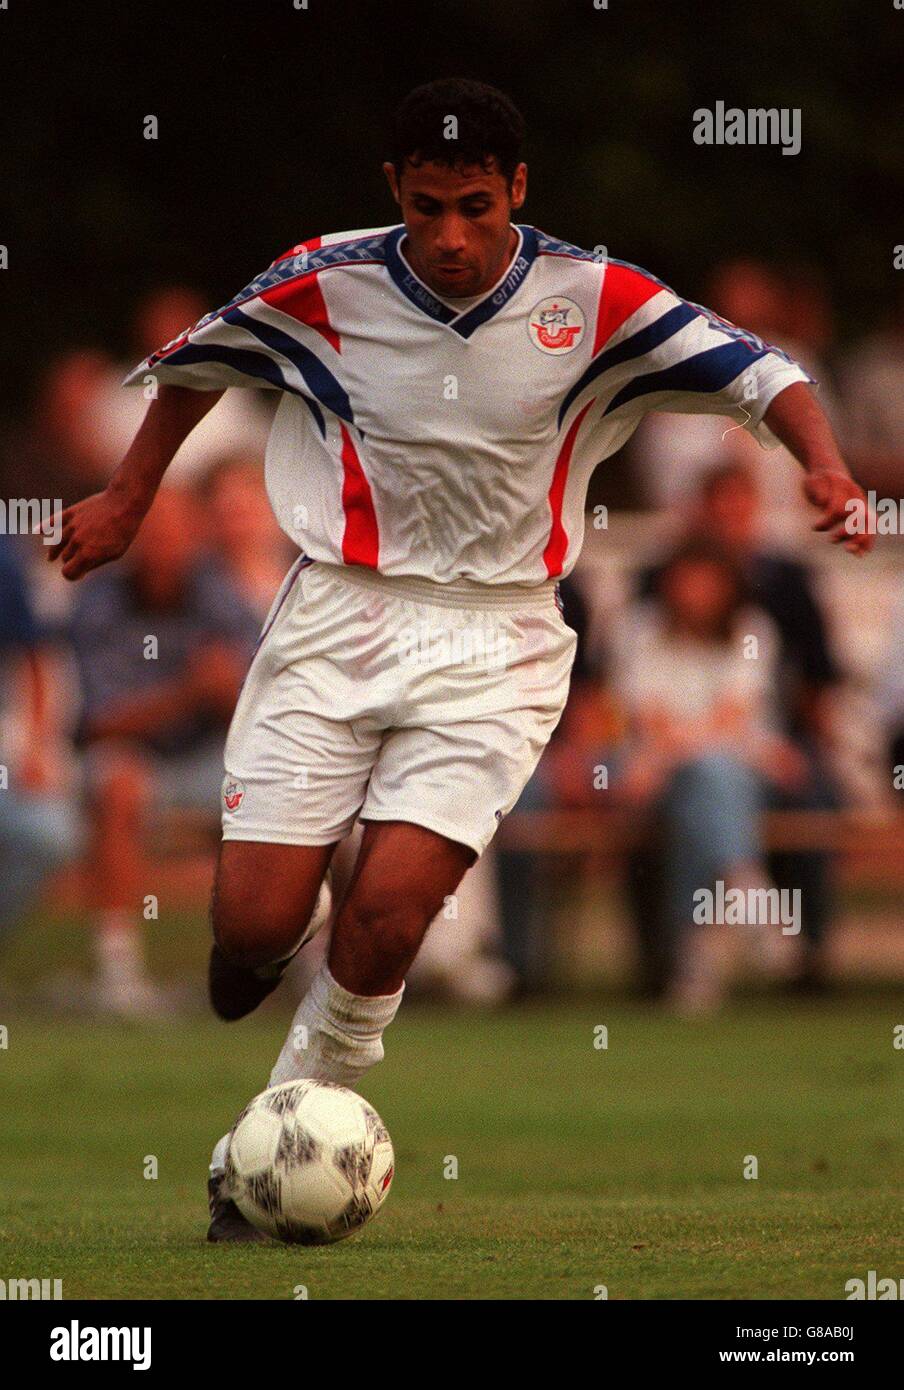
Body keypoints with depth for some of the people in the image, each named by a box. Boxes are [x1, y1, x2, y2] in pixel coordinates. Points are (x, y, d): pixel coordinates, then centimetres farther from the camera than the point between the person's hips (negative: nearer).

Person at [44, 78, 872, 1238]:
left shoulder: (592, 303, -8)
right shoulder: (324, 285, -6)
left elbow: (756, 373, -2)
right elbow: (199, 359, 14)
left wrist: (824, 466, -21)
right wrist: (127, 500, 21)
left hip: (496, 642, -1)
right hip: (337, 618, 1)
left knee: (388, 910, -18)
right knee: (255, 920, -7)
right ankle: (258, 954, 33)